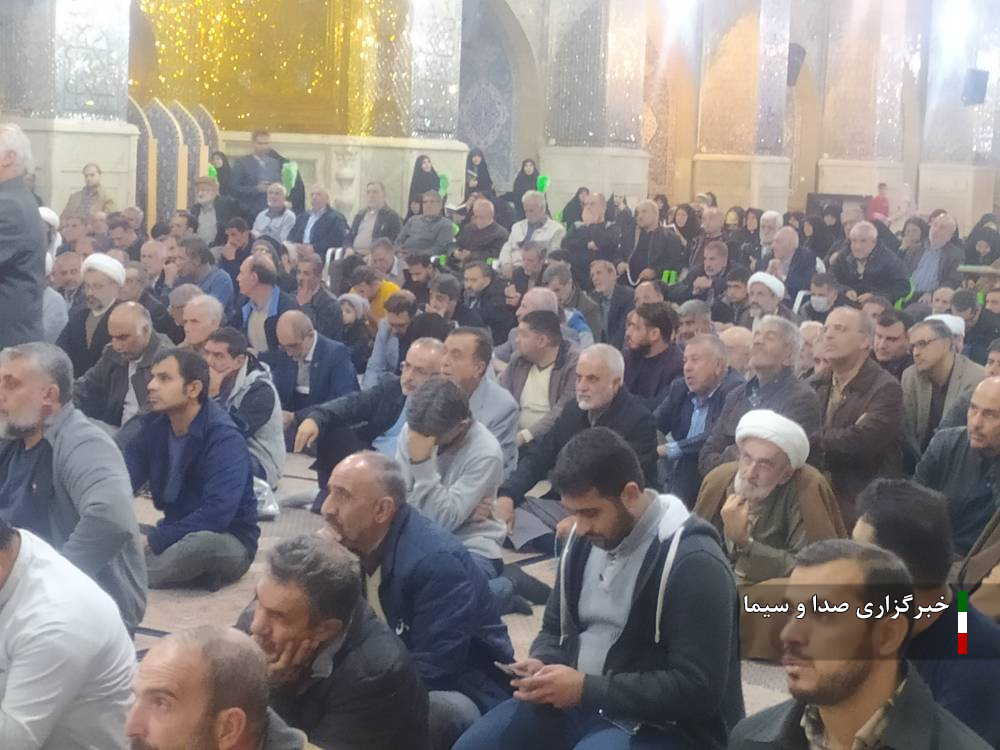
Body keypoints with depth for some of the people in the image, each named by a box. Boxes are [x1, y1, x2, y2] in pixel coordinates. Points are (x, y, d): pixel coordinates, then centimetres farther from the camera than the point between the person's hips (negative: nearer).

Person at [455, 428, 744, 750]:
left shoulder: (693, 562, -20)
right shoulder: (583, 541, 5)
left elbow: (698, 689, -23)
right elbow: (554, 628, 18)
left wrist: (587, 688, -24)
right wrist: (542, 666, -7)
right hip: (577, 699, 8)